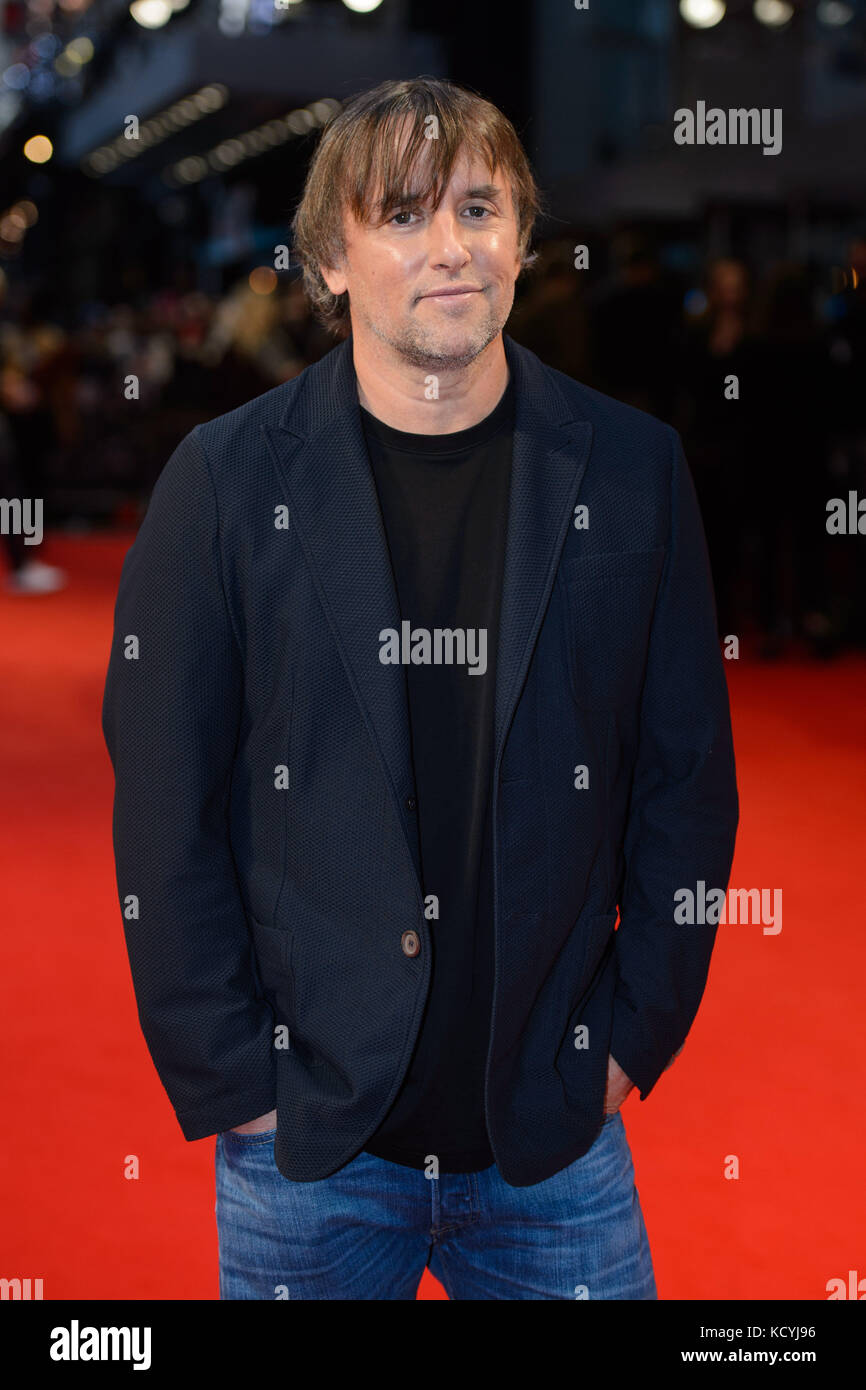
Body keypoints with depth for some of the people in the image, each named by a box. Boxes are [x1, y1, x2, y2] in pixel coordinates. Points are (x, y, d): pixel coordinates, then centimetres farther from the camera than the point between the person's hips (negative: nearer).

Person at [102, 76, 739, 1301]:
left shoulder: (630, 469, -1)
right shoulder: (228, 477, -5)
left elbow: (688, 779, 4)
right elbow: (162, 807, -3)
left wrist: (634, 1034, 1)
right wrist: (227, 1075, -5)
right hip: (306, 1142, -1)